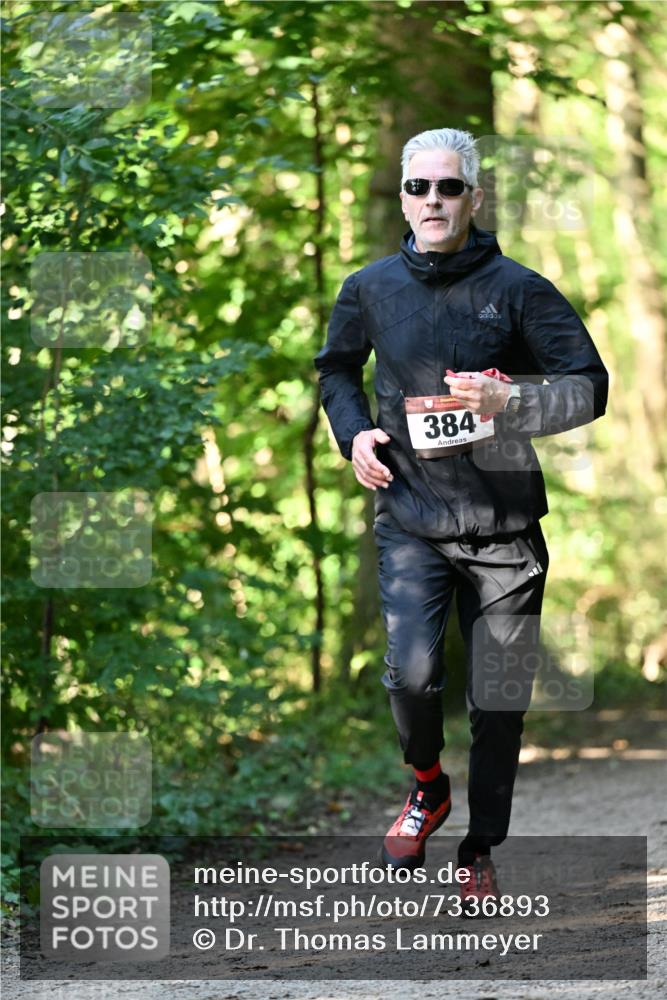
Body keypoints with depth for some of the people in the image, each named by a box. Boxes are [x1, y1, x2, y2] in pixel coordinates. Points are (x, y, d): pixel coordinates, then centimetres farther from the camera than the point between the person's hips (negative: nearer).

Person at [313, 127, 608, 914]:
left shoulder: (517, 289, -3)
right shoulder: (370, 289, 5)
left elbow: (589, 388, -3)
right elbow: (336, 368, 24)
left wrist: (509, 400, -19)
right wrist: (352, 432, 5)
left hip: (503, 523, -1)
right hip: (410, 519, 1)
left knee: (498, 700, 4)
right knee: (412, 672, -19)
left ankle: (481, 851, 22)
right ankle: (427, 788, 13)